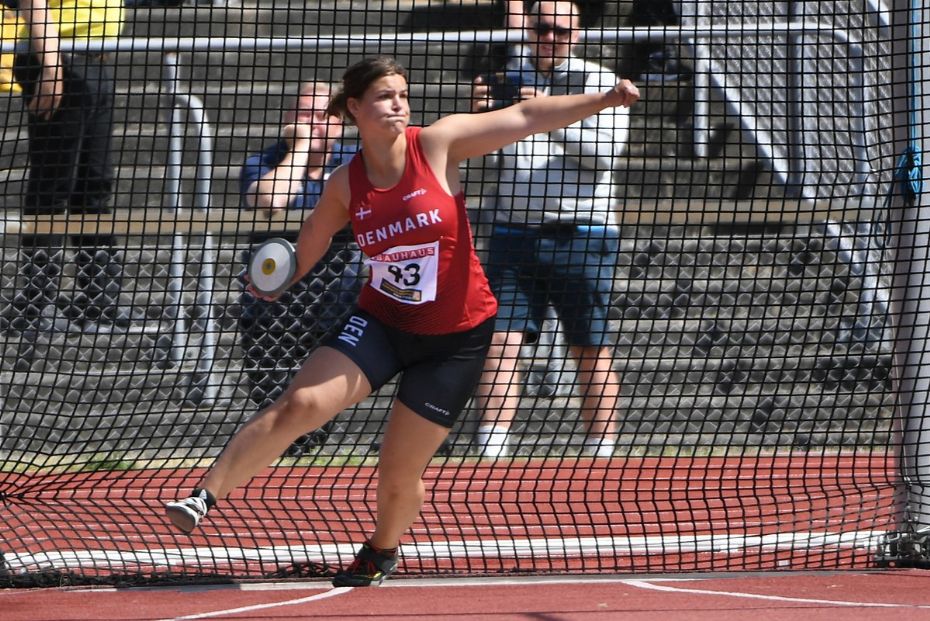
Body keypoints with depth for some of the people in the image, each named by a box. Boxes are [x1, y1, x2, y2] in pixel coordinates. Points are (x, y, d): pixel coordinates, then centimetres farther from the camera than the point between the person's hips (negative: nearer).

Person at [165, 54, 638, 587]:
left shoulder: (437, 145, -13)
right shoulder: (345, 185, -5)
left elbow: (526, 117, -16)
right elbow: (314, 235, 15)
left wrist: (602, 99, -24)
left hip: (456, 338, -2)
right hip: (381, 323, 2)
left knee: (400, 474, 4)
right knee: (298, 407, -20)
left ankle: (383, 551, 36)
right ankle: (204, 498, -14)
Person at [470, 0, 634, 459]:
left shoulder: (598, 82, 1)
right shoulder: (506, 80, 10)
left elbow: (605, 149, -12)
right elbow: (488, 158, 10)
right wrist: (481, 117, -9)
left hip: (580, 236, -3)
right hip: (513, 232, 3)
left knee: (591, 349, 1)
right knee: (500, 340, -7)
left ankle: (602, 452, 6)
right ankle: (491, 450, -10)